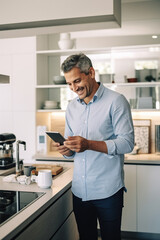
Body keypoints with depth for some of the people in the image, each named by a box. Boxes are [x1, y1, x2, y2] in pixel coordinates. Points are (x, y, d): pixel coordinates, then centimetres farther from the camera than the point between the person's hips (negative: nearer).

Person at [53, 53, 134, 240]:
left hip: (107, 190, -5)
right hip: (80, 190, 5)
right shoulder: (71, 107, 10)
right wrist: (66, 150, -9)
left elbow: (127, 143, -15)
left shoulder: (116, 101, -8)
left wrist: (89, 144, -26)